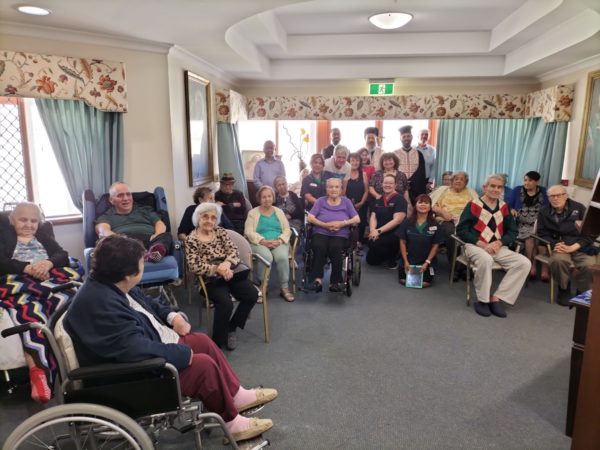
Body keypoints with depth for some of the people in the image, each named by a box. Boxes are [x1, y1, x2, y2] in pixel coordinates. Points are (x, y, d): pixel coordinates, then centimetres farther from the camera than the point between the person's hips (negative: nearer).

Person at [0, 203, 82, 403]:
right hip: (18, 282, -2)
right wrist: (28, 268, -13)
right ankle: (37, 372, -47)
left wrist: (48, 263, -9)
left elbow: (63, 256, 14)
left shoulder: (44, 236, 31)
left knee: (62, 299, -36)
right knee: (29, 312, -37)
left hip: (49, 280, 2)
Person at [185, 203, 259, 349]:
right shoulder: (191, 240, 3)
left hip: (231, 271, 4)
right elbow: (194, 266, -8)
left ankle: (231, 328, 5)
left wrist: (226, 263, -19)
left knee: (252, 295, -18)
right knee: (225, 303, -30)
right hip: (211, 278, -4)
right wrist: (216, 269, -20)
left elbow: (234, 250, 3)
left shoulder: (220, 231, 14)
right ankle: (217, 342, -7)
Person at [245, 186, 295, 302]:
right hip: (260, 243, -2)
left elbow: (287, 230, 9)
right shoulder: (253, 212, 8)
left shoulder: (279, 212, 17)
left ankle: (285, 288, -18)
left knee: (282, 257, -31)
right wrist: (263, 241, -18)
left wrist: (280, 240, -12)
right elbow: (249, 232, -3)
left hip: (279, 243, 2)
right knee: (267, 257, -35)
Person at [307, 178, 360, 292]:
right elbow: (310, 218, 4)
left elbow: (357, 219, 8)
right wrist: (326, 225, -11)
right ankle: (318, 278, -33)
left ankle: (336, 281, -31)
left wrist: (342, 223, -10)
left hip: (340, 235, 0)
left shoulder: (346, 202, 16)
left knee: (335, 248, -36)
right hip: (320, 233, 0)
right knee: (319, 247, -35)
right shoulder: (320, 201, 15)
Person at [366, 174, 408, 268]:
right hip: (379, 235, 6)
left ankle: (392, 260, -4)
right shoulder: (378, 200, 11)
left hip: (394, 235, -6)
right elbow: (373, 217, 4)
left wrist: (379, 231, -22)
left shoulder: (400, 199, -9)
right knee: (371, 261, 3)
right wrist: (372, 230, -17)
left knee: (375, 243, -32)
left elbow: (397, 220, -18)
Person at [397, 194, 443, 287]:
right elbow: (402, 242, 0)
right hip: (409, 259, 1)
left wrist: (427, 262, -9)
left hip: (425, 261, 0)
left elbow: (435, 245, -2)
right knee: (403, 280, -11)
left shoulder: (434, 224, -4)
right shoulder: (407, 222, -3)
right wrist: (405, 261, -7)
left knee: (425, 283, -15)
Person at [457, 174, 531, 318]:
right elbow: (461, 230, -8)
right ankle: (482, 300, -17)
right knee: (485, 259, -38)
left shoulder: (504, 207, 13)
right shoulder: (473, 205, -2)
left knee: (524, 263, -17)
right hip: (475, 246, -5)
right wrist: (481, 243, -17)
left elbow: (512, 231, 13)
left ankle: (496, 298, -14)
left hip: (498, 247, 5)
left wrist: (499, 243, -8)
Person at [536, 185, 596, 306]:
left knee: (590, 265, -30)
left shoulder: (579, 208, 3)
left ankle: (582, 293, 0)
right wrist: (554, 244, -14)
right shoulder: (543, 212, 8)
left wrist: (573, 247, -14)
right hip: (559, 247, 0)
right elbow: (542, 233, 7)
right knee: (558, 260, -35)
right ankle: (563, 289, -6)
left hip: (581, 247, 0)